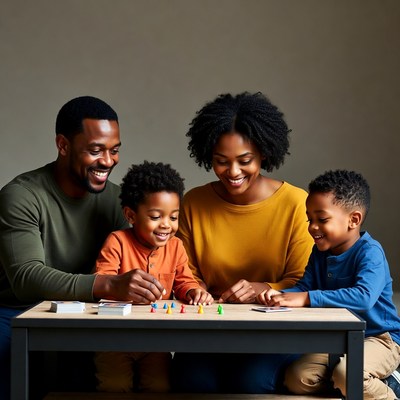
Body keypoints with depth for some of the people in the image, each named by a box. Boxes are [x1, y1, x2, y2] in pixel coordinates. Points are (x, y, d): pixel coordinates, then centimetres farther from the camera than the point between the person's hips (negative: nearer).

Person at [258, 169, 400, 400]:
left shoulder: (369, 252, -21)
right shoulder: (320, 252, 4)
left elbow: (364, 297, -37)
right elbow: (304, 286, 1)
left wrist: (307, 298, -39)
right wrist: (279, 295, -22)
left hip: (379, 338, -8)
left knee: (347, 373, -35)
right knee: (297, 379, -10)